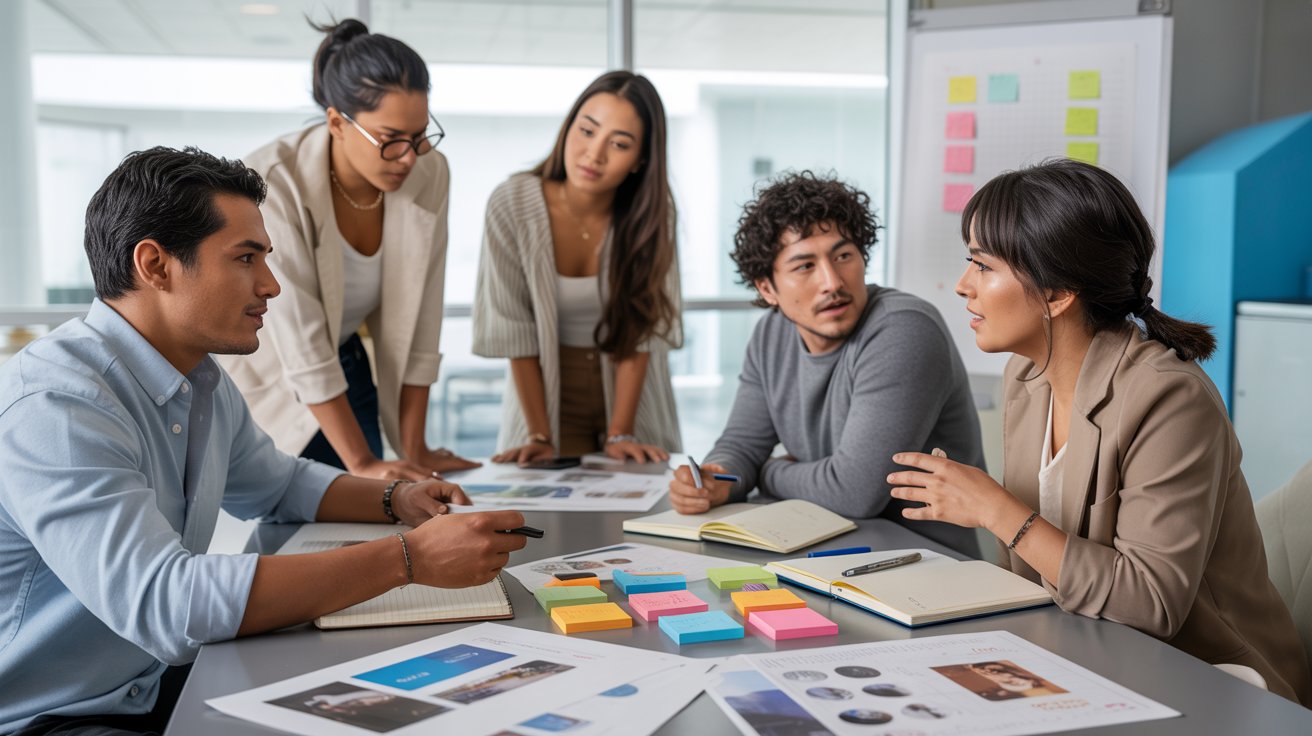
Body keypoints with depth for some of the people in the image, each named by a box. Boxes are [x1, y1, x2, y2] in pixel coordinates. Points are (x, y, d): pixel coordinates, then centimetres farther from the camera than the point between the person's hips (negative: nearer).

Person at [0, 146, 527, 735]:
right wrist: (409, 558, -31)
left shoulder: (202, 382, 5)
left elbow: (279, 484, 24)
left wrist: (396, 500, 4)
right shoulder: (52, 405, -23)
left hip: (160, 685, 8)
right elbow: (164, 603, -33)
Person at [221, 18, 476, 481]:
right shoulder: (271, 185, -28)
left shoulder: (429, 176, -14)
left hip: (345, 367, 4)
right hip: (262, 379, -4)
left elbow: (417, 322, -10)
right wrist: (361, 462, -25)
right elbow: (299, 340, -27)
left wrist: (414, 450, -9)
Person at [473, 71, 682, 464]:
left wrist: (620, 434, -15)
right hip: (546, 391, -1)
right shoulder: (511, 205, -16)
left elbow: (641, 328, -11)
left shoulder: (651, 213, -13)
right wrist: (540, 436, -15)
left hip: (632, 398, 1)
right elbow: (514, 330, -14)